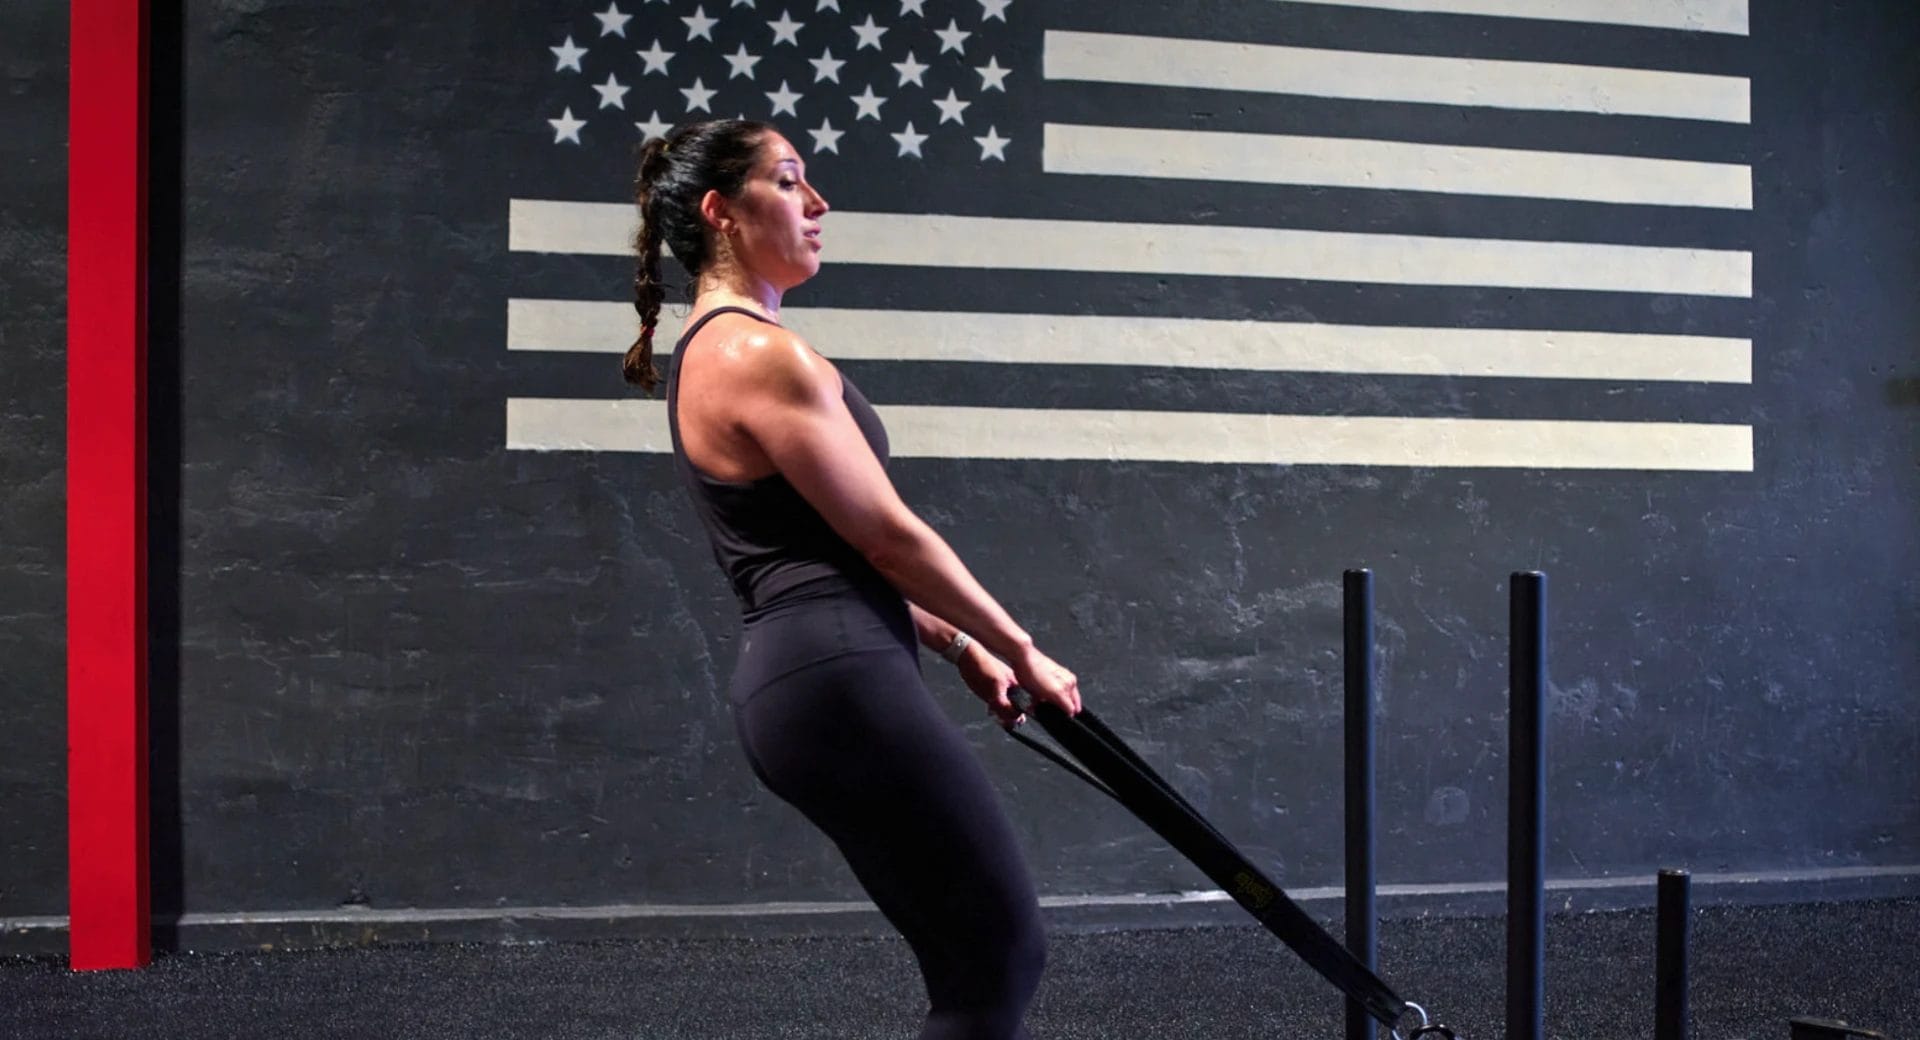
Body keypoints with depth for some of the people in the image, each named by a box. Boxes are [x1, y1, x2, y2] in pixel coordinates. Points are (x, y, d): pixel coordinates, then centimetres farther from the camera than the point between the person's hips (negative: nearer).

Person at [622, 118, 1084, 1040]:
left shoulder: (714, 351, 19)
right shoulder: (759, 353, -12)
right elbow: (889, 536, -10)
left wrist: (957, 646, 20)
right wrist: (1019, 651, 2)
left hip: (808, 677, 10)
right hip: (840, 679, -10)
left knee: (977, 962, 14)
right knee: (1001, 956, -2)